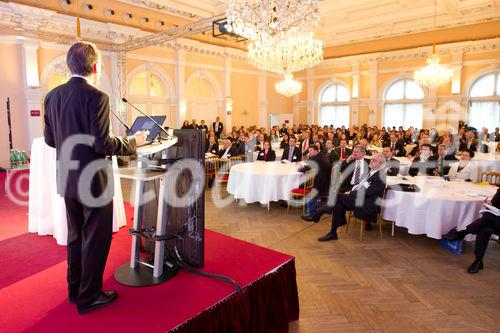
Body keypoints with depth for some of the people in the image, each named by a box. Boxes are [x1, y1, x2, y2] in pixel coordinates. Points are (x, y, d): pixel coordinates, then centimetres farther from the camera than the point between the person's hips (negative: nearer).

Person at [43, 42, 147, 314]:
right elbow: (102, 144, -23)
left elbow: (50, 139, 9)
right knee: (96, 239, 7)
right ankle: (89, 297, 21)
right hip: (93, 181, -8)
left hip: (67, 180, 8)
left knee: (75, 236, 21)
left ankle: (75, 289, 36)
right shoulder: (96, 97, -18)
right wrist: (133, 142, -8)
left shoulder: (53, 96, 5)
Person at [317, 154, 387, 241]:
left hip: (367, 205, -8)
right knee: (338, 206, -15)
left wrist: (351, 193, -12)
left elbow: (367, 192, -19)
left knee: (338, 196, -21)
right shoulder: (371, 172, 16)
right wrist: (352, 191, 3)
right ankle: (332, 233, -7)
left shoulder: (380, 176, -11)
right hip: (359, 198, 8)